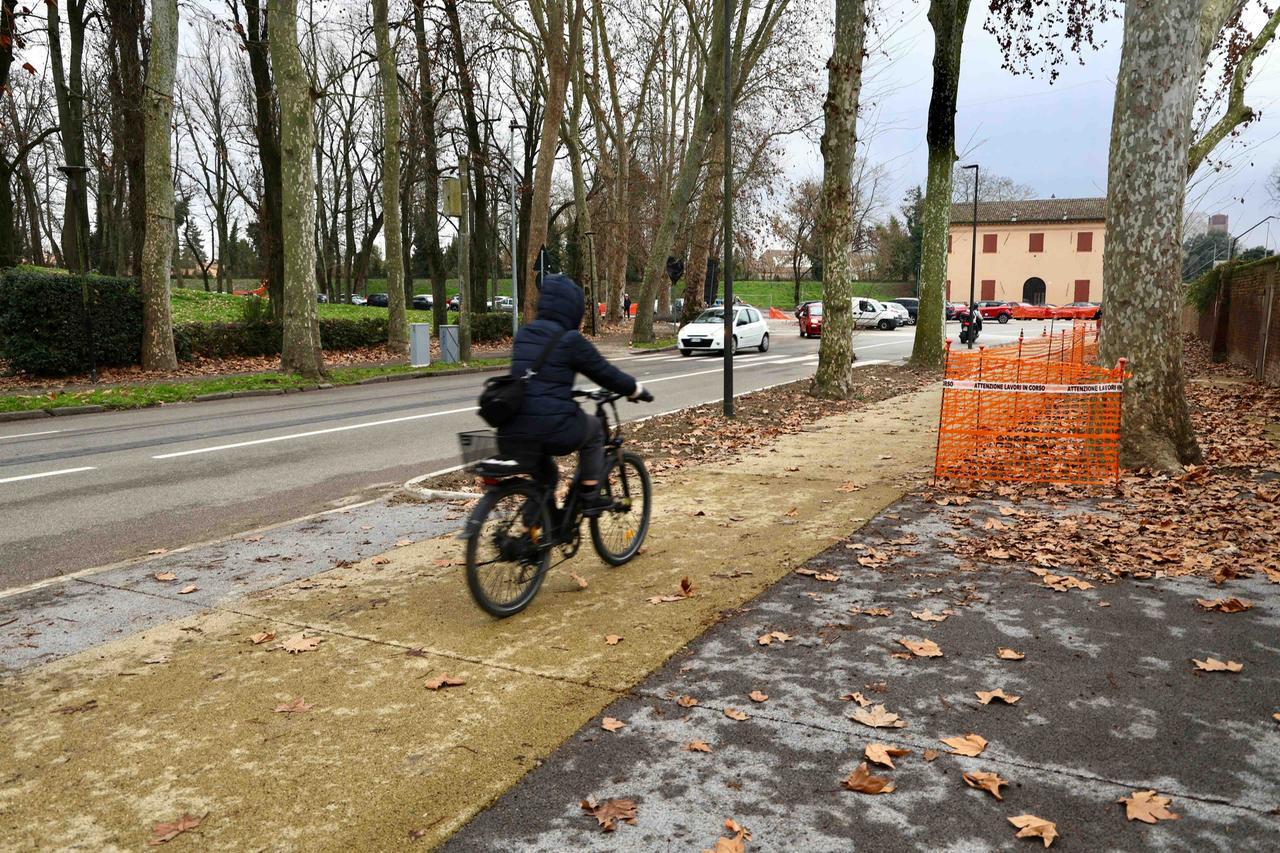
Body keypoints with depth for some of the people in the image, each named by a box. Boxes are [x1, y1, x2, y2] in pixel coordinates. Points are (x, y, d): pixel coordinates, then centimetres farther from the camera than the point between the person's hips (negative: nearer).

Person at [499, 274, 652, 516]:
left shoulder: (523, 335, 14)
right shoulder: (570, 340, -6)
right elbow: (605, 373, 2)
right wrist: (637, 390, 19)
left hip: (511, 436, 6)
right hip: (552, 430, -6)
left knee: (546, 475, 31)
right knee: (593, 428, 25)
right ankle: (590, 497, 20)